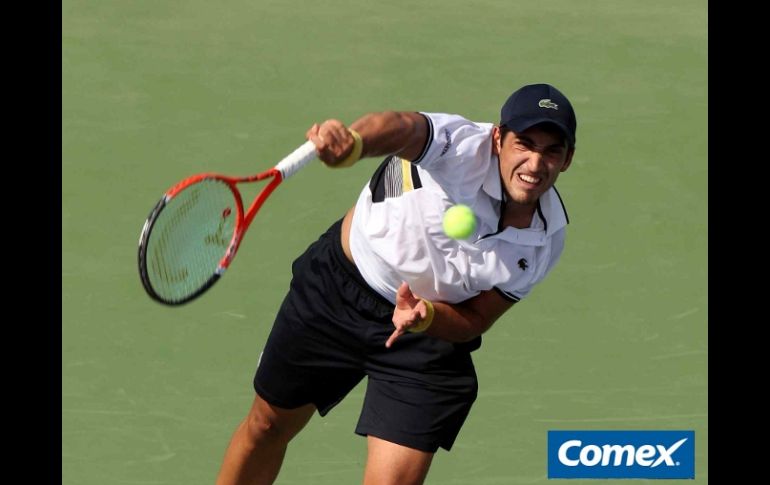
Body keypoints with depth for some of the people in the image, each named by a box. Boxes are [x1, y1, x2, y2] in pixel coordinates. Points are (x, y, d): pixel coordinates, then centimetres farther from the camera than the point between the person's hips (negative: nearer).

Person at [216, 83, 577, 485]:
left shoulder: (546, 240, -16)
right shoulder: (461, 146, -29)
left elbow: (474, 322, -8)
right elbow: (405, 127, -53)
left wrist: (425, 316, -31)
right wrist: (352, 141, -76)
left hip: (431, 330, 1)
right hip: (336, 287, -1)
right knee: (268, 425, 16)